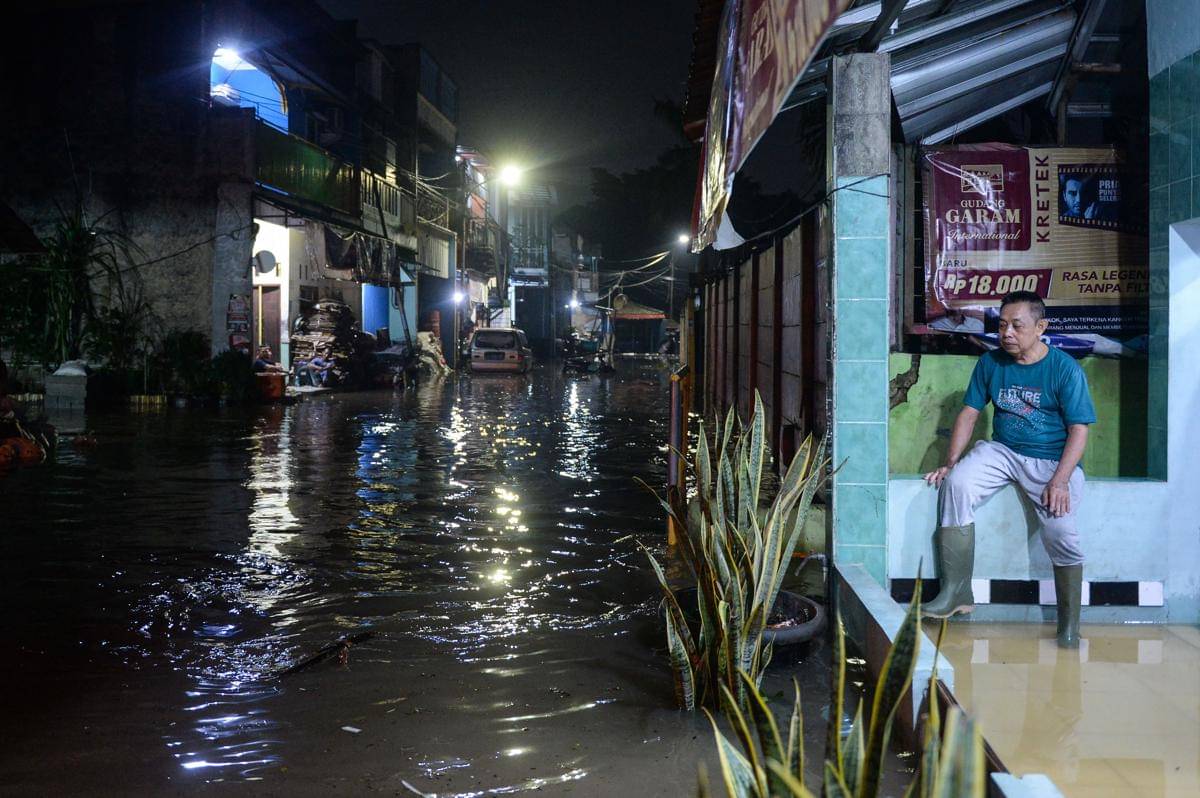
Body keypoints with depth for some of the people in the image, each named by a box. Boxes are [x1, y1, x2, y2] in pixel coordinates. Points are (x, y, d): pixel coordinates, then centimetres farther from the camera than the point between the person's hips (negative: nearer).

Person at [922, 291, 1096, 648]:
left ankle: (1069, 625, -6)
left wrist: (1059, 481, -22)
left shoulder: (1065, 369, -7)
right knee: (956, 484, -26)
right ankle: (956, 592, -22)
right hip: (1001, 451, 3)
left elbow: (1079, 429, -10)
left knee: (1059, 529, -26)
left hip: (1053, 459, -3)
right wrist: (950, 463, -4)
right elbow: (969, 413, 8)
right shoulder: (991, 362, 5)